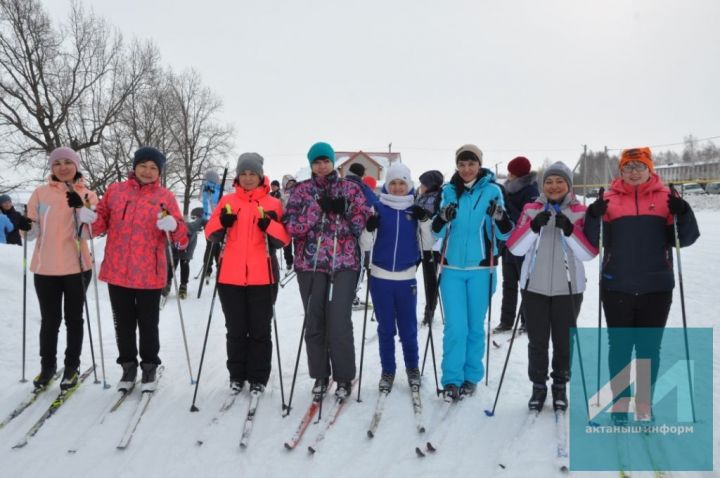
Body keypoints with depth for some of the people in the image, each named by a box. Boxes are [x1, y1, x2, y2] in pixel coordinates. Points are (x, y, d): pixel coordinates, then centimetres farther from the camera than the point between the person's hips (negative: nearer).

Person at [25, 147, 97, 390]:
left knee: (73, 318, 9)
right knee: (49, 320, 8)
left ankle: (72, 366, 21)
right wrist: (26, 228, -17)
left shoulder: (88, 195, 3)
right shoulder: (41, 193, 4)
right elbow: (32, 232, 5)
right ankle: (47, 365, 24)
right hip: (46, 268, 1)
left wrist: (79, 208, -21)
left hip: (77, 267, -1)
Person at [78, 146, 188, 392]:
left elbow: (181, 233, -3)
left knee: (148, 324, 8)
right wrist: (90, 217, -11)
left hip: (149, 274, -2)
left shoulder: (165, 196, 1)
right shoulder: (115, 190, 8)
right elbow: (102, 222, 11)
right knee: (123, 323, 13)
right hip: (117, 271, 3)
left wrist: (173, 226, -26)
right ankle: (128, 366, 29)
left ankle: (149, 367, 24)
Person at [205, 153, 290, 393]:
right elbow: (211, 233, 6)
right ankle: (237, 375, 23)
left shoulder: (273, 203, 5)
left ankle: (258, 377, 16)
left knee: (260, 330, 5)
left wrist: (269, 226, -17)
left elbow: (283, 239, 1)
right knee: (235, 330, 10)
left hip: (261, 277, -1)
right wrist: (222, 222, -14)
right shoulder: (227, 201, 9)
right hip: (230, 276, 1)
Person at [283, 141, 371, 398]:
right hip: (310, 264, 2)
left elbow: (363, 223, 3)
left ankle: (344, 377, 9)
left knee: (339, 323, -7)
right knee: (314, 322, 7)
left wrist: (342, 211, -12)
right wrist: (319, 207, -14)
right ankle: (320, 375, 22)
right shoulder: (301, 190, 8)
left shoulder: (350, 188, 7)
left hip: (343, 263, -1)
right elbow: (292, 226, -4)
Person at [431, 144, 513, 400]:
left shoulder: (492, 190, -1)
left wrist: (500, 218, -23)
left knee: (476, 325, 9)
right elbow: (438, 232, 6)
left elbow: (505, 234, -1)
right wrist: (443, 218, -15)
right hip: (452, 267, 1)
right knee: (455, 326, -3)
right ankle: (452, 379, 7)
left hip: (480, 268, -1)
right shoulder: (449, 190, 5)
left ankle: (471, 377, 23)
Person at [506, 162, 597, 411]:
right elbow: (515, 247, -5)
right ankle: (538, 386, 22)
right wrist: (534, 226, -21)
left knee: (564, 340, 8)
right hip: (535, 286, 0)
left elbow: (590, 252, -7)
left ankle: (560, 387, 27)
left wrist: (570, 230, -23)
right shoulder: (531, 209, 4)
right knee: (537, 340, 5)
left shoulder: (580, 212, 2)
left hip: (568, 288, 0)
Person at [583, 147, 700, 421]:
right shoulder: (609, 199, 1)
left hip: (656, 288, 0)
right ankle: (619, 403, 24)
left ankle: (644, 407, 24)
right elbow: (593, 242, -1)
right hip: (617, 287, 0)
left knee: (649, 348, 10)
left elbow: (684, 239, 1)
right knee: (619, 347, 10)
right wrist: (594, 217, -18)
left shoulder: (666, 197, 2)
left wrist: (683, 213, -16)